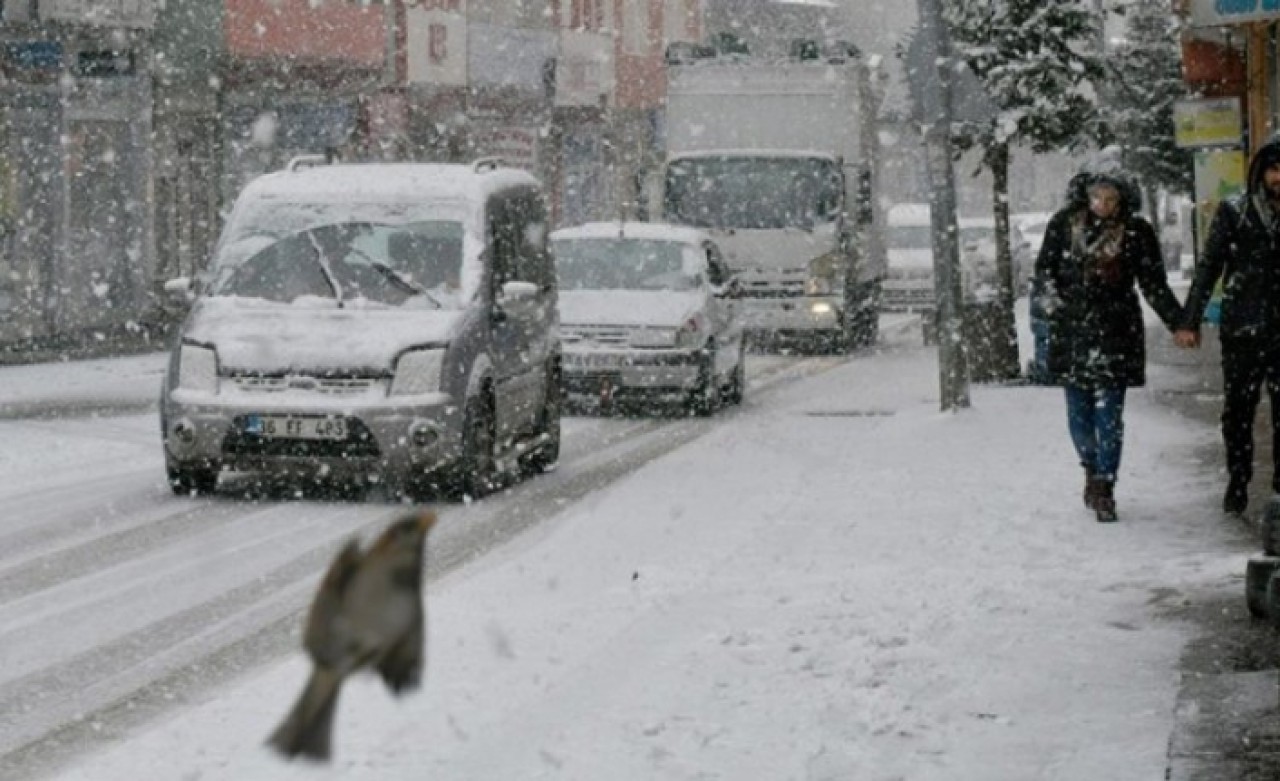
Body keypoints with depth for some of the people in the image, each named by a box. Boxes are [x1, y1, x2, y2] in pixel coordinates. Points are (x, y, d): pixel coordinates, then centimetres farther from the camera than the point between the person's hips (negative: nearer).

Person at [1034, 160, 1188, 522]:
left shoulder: (1136, 232, -1)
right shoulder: (1064, 224, 2)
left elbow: (1154, 285, 3)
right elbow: (1044, 268, 9)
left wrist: (1180, 324, -3)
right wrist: (1050, 299, -11)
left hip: (1114, 332, -2)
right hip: (1072, 331, 2)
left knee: (1109, 414, -5)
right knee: (1079, 413, 7)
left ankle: (1105, 487, 1)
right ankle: (1092, 470, 30)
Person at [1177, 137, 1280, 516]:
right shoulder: (1234, 212, 1)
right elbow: (1209, 267, 2)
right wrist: (1190, 320, -1)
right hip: (1242, 328, -1)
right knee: (1238, 410, 3)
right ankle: (1238, 482, 14)